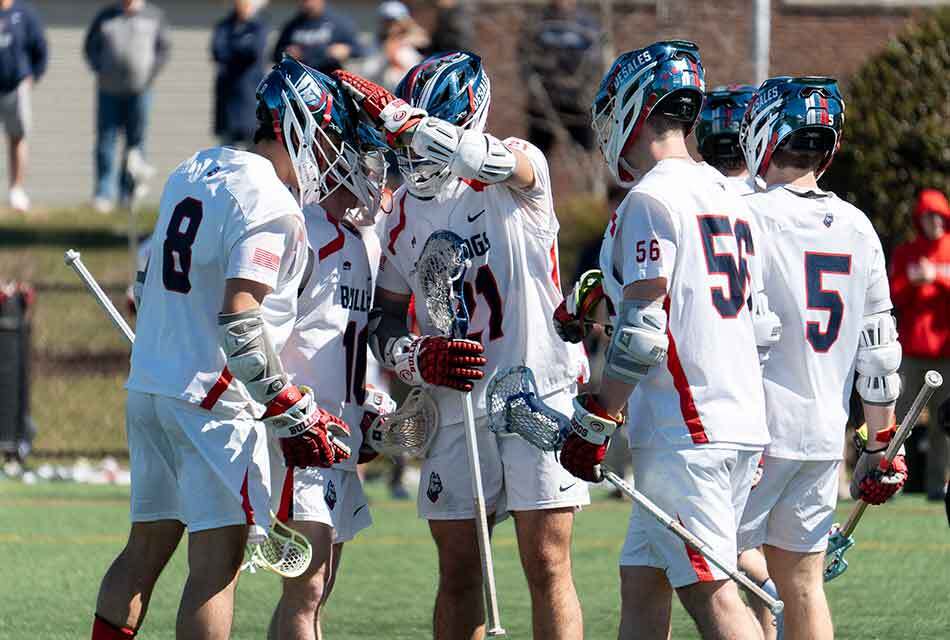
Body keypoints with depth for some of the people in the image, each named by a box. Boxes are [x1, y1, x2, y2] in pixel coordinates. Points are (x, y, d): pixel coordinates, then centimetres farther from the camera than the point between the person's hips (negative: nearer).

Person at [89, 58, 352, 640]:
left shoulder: (192, 172, 14)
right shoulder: (270, 204, -14)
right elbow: (239, 319, -23)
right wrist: (295, 416, -19)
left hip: (149, 387, 9)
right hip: (213, 397, -9)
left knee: (147, 549, 14)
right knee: (218, 565, -8)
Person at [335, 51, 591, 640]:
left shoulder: (517, 177, -6)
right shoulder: (405, 211, 10)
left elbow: (484, 158, -31)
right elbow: (383, 318, 15)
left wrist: (388, 111, -26)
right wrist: (416, 358, -7)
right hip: (455, 405, 5)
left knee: (548, 567, -6)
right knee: (458, 574, 7)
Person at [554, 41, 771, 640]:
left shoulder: (650, 199, -11)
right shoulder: (727, 196, 16)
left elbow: (643, 333, -16)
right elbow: (762, 324, 20)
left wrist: (594, 422, -10)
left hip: (685, 433, -9)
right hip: (743, 420, 9)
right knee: (642, 580, 13)